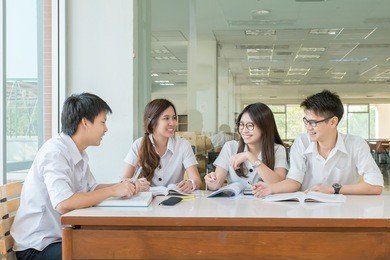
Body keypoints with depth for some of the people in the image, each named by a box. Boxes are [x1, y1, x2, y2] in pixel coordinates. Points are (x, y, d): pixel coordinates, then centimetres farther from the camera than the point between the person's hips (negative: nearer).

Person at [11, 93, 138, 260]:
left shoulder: (78, 154, 6)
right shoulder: (55, 151, -21)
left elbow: (92, 189, 15)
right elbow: (63, 204, -32)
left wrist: (127, 187, -1)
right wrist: (112, 190, -23)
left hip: (61, 237, 8)